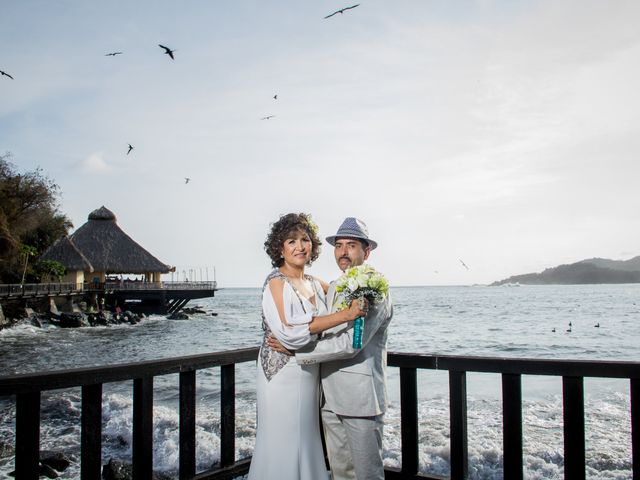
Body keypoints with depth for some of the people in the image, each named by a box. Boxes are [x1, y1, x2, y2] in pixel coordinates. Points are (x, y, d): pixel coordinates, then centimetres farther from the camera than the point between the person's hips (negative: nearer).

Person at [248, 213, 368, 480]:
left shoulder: (315, 284, 9)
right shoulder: (276, 282, -11)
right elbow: (288, 331, -23)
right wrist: (344, 315, -23)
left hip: (311, 376, 7)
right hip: (283, 376, -7)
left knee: (307, 446, 15)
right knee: (283, 450, 1)